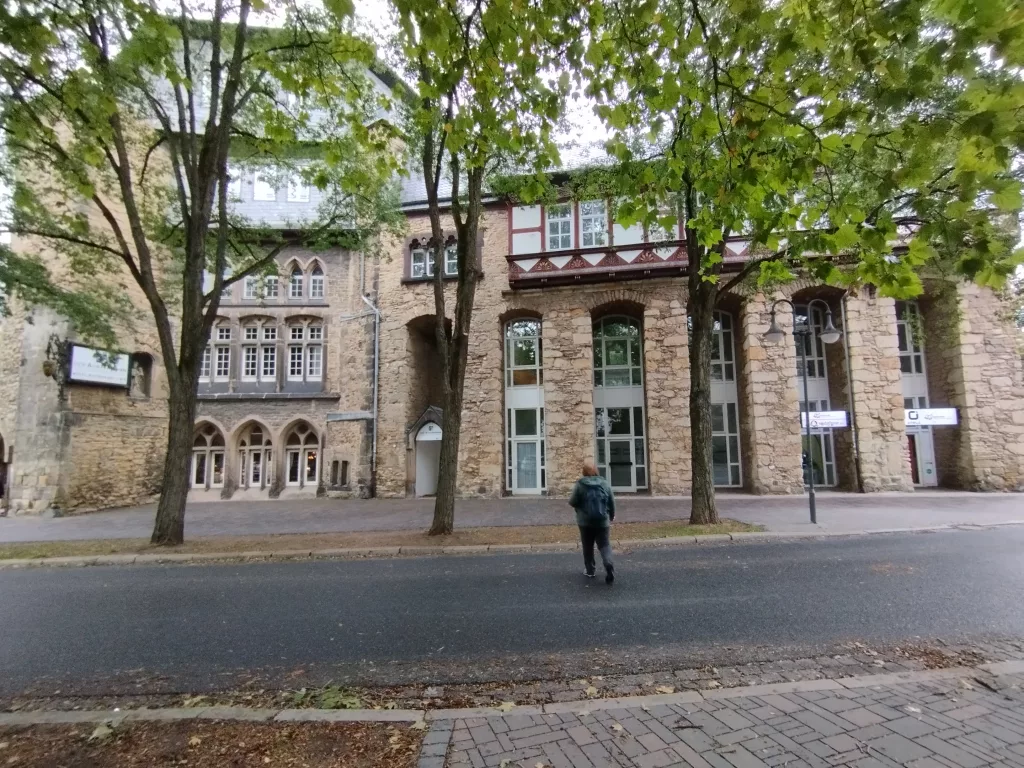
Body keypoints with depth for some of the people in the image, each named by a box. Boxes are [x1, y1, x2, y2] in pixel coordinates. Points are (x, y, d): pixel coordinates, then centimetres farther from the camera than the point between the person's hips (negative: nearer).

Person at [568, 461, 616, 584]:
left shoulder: (580, 484, -8)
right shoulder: (605, 483, 1)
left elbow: (573, 502, -9)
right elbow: (612, 501, 5)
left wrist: (571, 500, 15)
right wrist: (611, 516, 20)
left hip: (585, 521, -1)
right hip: (602, 521, 2)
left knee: (588, 547, 13)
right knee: (604, 544, 7)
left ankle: (590, 570, 20)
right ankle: (608, 564, -16)